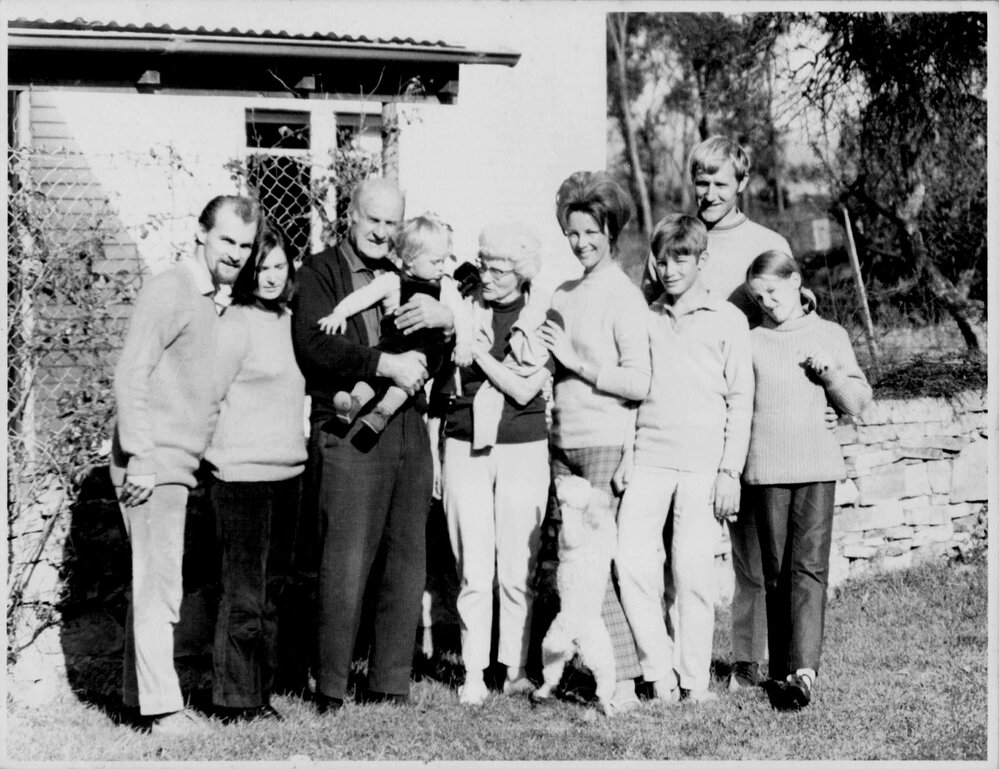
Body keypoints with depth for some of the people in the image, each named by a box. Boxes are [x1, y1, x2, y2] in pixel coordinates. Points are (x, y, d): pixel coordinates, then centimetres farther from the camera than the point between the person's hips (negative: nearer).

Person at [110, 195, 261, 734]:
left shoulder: (210, 301, 17)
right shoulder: (168, 291, -11)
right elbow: (131, 375, -17)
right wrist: (140, 458, -21)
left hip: (175, 464, 9)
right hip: (152, 463, -9)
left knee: (154, 584, 14)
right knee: (159, 587, -8)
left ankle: (139, 693, 22)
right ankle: (163, 709, -6)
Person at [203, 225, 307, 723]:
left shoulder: (288, 319, 12)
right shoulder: (236, 322, -9)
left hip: (287, 471, 8)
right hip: (243, 475, -8)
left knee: (272, 587, 11)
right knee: (244, 592, -4)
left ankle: (261, 690, 19)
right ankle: (236, 700, 3)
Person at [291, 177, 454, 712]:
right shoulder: (320, 273, 3)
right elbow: (314, 346, -13)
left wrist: (444, 320, -5)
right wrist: (386, 365, -16)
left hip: (408, 431, 6)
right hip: (347, 432, -6)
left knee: (405, 563, 6)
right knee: (346, 564, -7)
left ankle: (388, 686, 14)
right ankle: (330, 690, 0)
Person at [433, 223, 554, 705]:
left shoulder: (545, 320, -1)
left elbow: (523, 390, -9)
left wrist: (477, 351, -9)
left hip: (523, 449, -1)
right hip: (465, 447, 1)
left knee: (518, 569, 1)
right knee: (474, 570, -1)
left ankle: (515, 670, 11)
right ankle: (473, 675, 3)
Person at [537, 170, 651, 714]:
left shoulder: (623, 296, -6)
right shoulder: (563, 294, 15)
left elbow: (639, 383, -13)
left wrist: (577, 361, -13)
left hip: (606, 443, -7)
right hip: (562, 442, 7)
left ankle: (623, 680, -4)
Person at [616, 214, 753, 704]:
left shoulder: (727, 320, 6)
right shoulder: (645, 318, 15)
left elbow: (741, 400, 3)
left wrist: (730, 471, -4)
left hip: (702, 461, -3)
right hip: (648, 456, 3)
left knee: (691, 573, -5)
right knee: (631, 562, -9)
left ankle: (694, 681, 6)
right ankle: (660, 673, 2)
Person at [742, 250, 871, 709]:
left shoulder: (830, 335, 8)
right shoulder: (751, 342, 7)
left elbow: (857, 404, 10)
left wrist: (831, 372, -6)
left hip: (817, 465, -1)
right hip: (766, 469, 1)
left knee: (809, 566, -10)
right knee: (776, 570, 4)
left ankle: (803, 668, -17)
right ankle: (782, 666, 10)